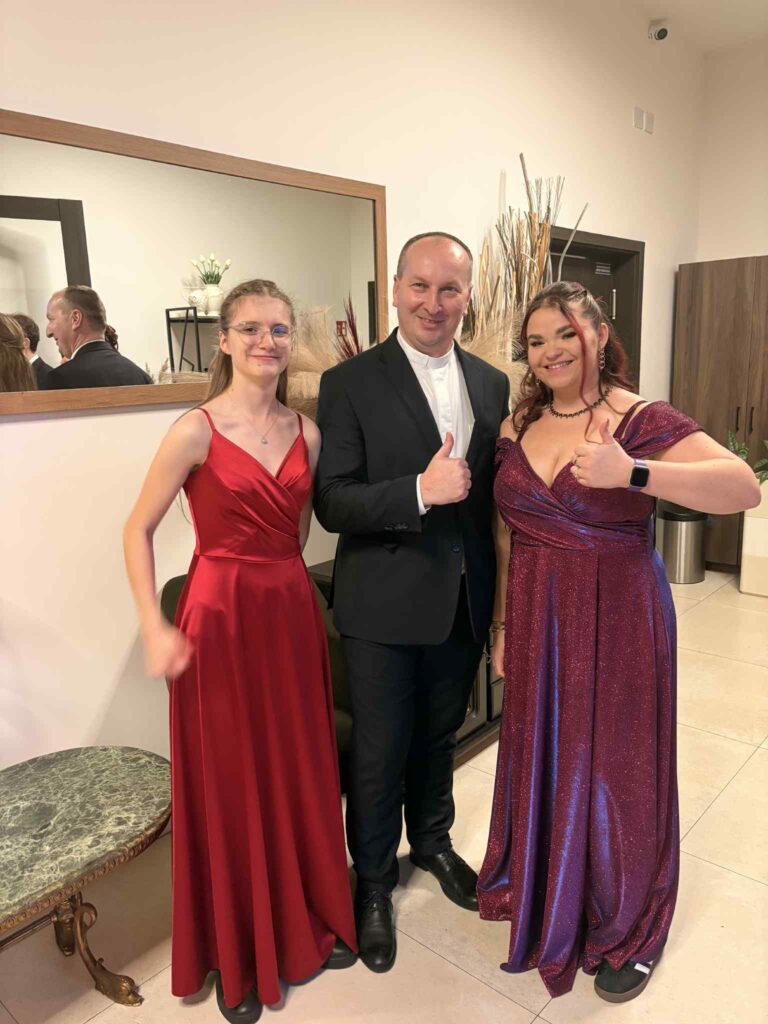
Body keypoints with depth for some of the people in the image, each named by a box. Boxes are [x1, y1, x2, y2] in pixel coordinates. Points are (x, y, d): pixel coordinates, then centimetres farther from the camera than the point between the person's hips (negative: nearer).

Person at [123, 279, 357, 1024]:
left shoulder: (305, 432, 4)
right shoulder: (195, 431, -11)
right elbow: (137, 531, -5)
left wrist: (280, 585, 6)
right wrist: (156, 629, -12)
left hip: (292, 614, 5)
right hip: (220, 620, -4)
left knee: (303, 775, 16)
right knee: (229, 787, 10)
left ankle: (308, 924, 41)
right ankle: (236, 956, 34)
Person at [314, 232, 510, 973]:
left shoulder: (491, 383, 4)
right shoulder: (350, 383, -11)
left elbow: (496, 489, 9)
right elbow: (331, 502, -15)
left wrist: (503, 593, 6)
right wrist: (421, 491, -29)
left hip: (465, 602, 5)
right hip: (384, 606, -4)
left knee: (439, 735, 23)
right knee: (380, 754, 12)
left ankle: (431, 841, 49)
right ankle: (373, 881, 37)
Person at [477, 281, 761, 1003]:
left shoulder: (641, 421, -11)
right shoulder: (518, 427, 4)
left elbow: (744, 488, -24)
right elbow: (507, 538, 9)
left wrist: (632, 474, -36)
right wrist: (503, 625, 10)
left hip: (616, 619, -4)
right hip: (537, 621, 5)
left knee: (612, 766, 9)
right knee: (541, 757, 17)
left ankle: (628, 931, 36)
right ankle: (543, 896, 45)